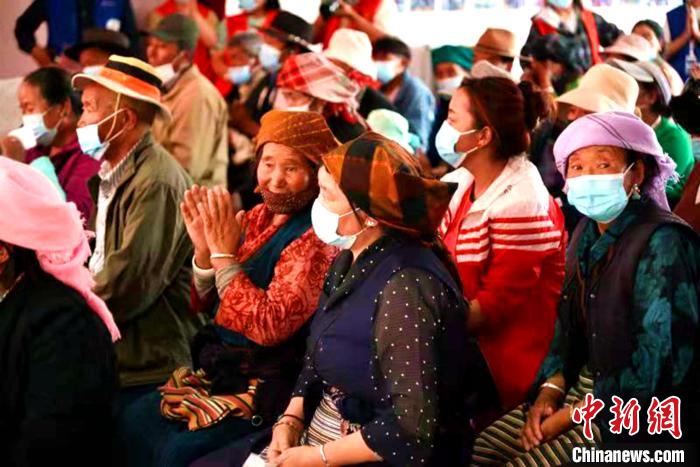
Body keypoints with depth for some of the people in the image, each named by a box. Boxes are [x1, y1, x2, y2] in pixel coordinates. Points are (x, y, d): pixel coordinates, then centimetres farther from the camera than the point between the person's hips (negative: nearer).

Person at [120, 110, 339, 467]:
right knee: (134, 423, -6)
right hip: (221, 368, 8)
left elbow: (270, 326, -25)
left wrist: (224, 253, -20)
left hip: (267, 387, -7)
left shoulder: (317, 239, -17)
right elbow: (204, 305, 10)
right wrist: (204, 249, -9)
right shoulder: (257, 217, 6)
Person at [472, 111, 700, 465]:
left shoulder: (662, 243, -18)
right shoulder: (588, 233, 7)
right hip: (585, 387, 8)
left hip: (647, 417, -8)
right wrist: (551, 389, -2)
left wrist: (566, 419, -18)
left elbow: (658, 363, -22)